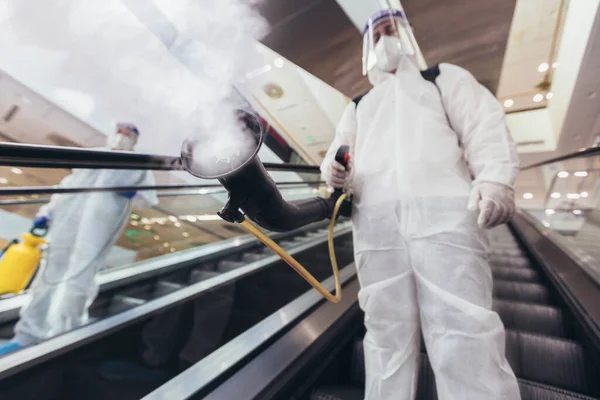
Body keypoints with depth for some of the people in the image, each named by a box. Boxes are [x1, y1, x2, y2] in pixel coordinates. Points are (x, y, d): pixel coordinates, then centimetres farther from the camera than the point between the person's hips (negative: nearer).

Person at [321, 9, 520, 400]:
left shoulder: (443, 77, 27)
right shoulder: (358, 106, 33)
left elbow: (484, 124, 11)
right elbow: (340, 153, 20)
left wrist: (496, 177, -9)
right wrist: (333, 170, -5)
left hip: (444, 210, -1)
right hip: (375, 222, 3)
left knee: (464, 329, -9)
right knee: (386, 331, 3)